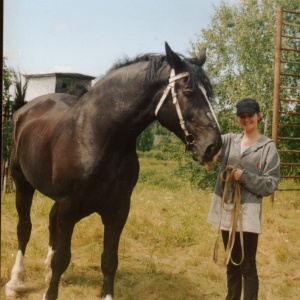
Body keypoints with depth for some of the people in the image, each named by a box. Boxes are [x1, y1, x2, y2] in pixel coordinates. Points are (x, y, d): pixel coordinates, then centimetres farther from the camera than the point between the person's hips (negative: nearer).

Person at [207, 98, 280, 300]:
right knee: (232, 263, 17)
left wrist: (244, 176, -19)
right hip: (226, 211, 4)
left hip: (248, 214, -4)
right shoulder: (229, 141, 7)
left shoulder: (268, 147, -4)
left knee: (247, 266, 3)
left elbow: (271, 185, -8)